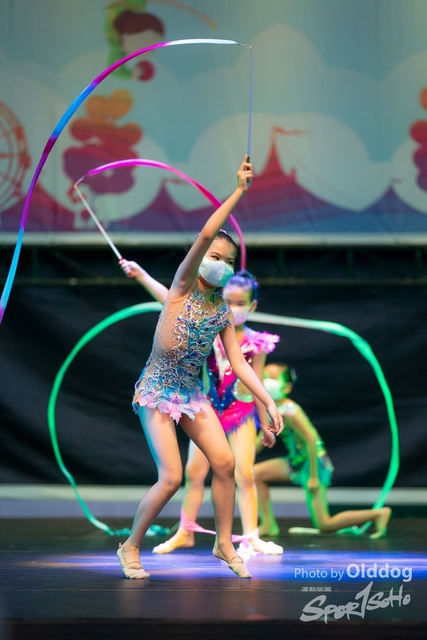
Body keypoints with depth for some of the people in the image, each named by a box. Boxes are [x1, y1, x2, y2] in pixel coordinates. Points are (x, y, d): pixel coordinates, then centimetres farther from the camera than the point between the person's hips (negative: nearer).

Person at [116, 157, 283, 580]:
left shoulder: (223, 312, 6)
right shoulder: (183, 287, -9)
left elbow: (238, 363, 5)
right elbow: (206, 235, -22)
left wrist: (268, 402, -4)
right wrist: (238, 191, -23)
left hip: (191, 394, 6)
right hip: (157, 391, -6)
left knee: (224, 462, -6)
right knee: (171, 478, -14)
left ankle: (224, 543, 11)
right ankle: (131, 547, 5)